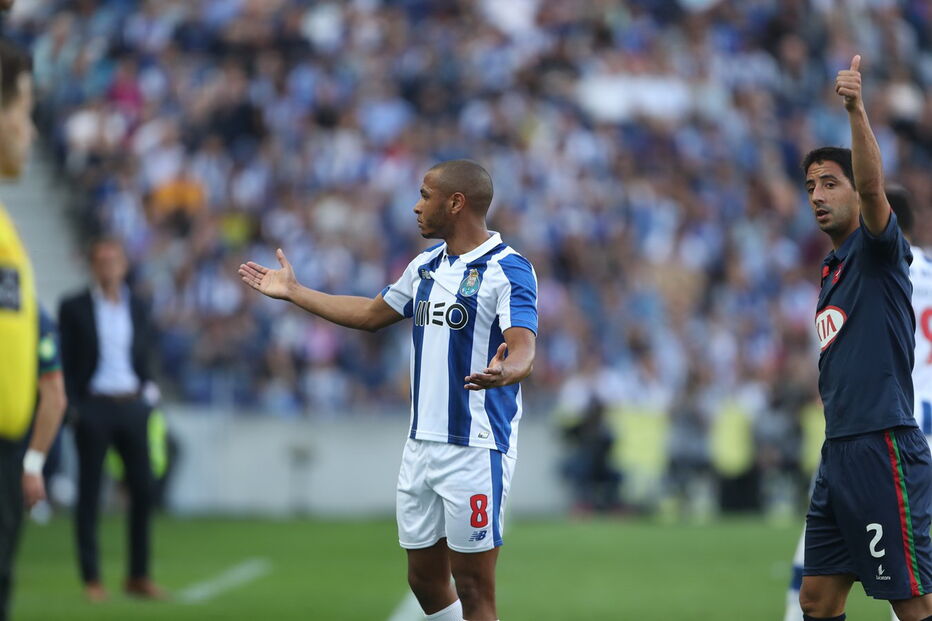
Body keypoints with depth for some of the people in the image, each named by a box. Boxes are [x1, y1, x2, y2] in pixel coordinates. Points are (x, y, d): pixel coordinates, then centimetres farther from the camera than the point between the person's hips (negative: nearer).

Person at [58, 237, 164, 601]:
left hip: (131, 406, 3)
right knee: (89, 494, 0)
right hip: (93, 405, -3)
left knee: (143, 490, 0)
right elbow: (65, 363, -2)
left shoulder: (138, 309, 12)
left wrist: (147, 393, 5)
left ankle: (139, 577, 8)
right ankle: (91, 580, 5)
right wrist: (72, 407, -9)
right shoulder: (73, 308, 1)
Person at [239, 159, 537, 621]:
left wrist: (504, 371, -49)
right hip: (422, 445, 8)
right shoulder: (427, 265, 14)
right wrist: (293, 292, 32)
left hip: (476, 449, -8)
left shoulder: (507, 270, -12)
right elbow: (372, 314, 29)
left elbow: (523, 349, -26)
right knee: (425, 580, 12)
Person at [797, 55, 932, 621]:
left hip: (883, 446, -9)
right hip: (839, 449, 9)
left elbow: (872, 186, -25)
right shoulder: (834, 268, 19)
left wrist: (857, 110, -39)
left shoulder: (877, 251, -4)